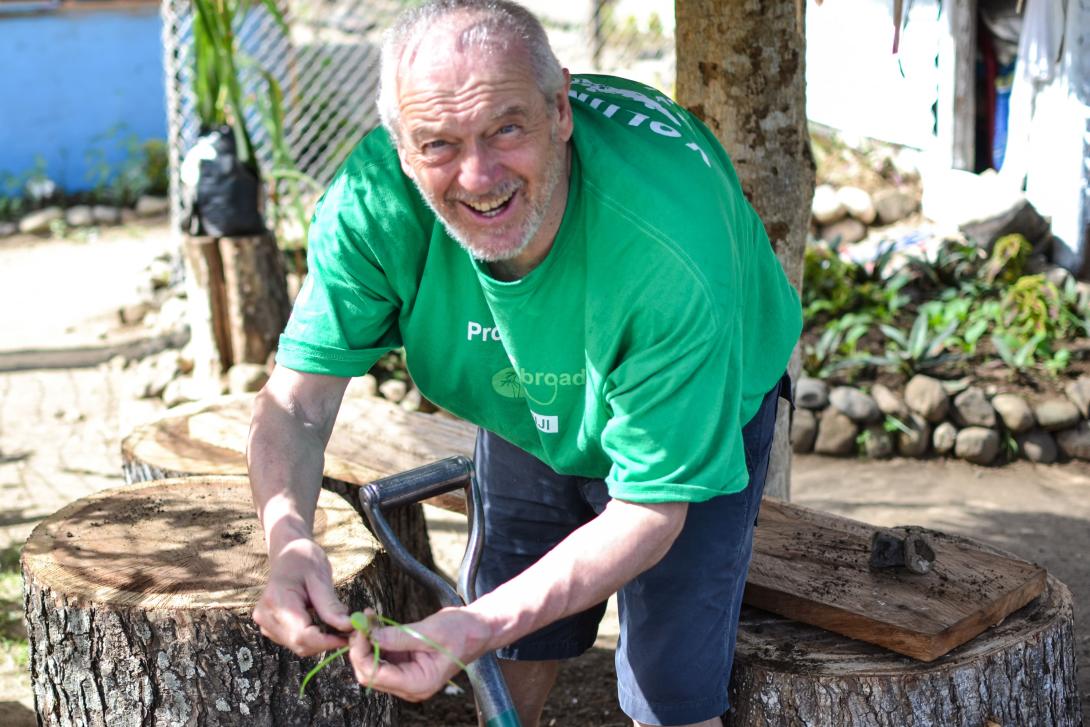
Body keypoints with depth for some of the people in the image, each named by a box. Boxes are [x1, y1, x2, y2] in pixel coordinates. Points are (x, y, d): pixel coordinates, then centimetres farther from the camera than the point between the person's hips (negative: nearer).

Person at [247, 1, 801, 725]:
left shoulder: (674, 252, -43)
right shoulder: (373, 198, -32)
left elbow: (651, 507, -36)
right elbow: (297, 402, -27)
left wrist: (483, 628, -49)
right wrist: (288, 539, -49)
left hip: (699, 425, -3)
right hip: (527, 417, 4)